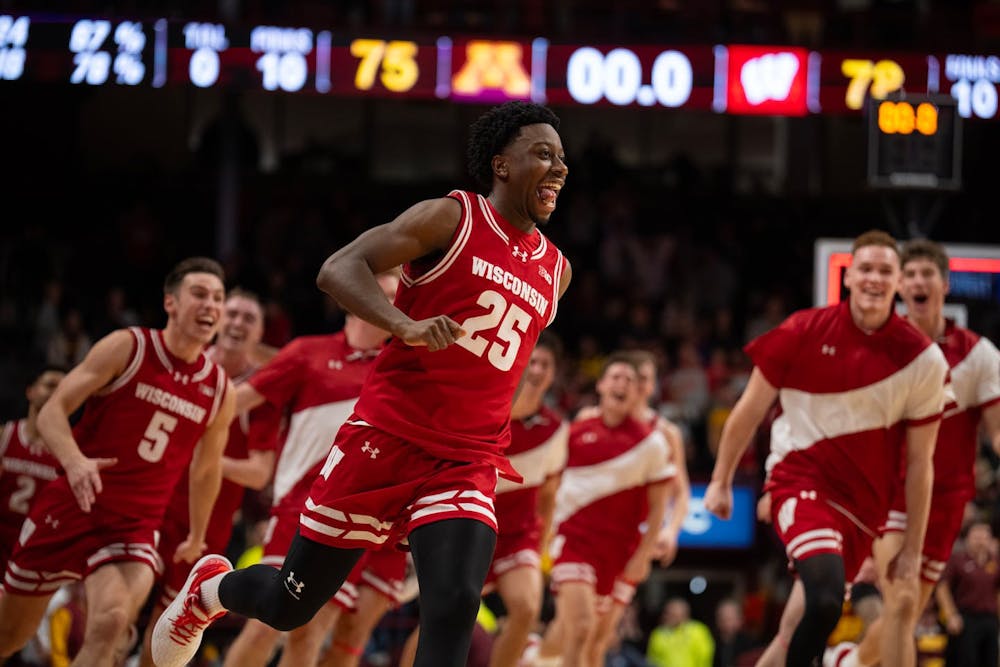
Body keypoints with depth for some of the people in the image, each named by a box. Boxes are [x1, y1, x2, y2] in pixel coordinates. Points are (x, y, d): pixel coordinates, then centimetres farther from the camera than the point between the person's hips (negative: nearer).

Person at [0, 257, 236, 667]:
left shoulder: (220, 390, 4)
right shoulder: (126, 348, -7)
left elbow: (206, 469, 21)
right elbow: (52, 411, -11)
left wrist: (197, 536, 29)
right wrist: (74, 461, -30)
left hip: (134, 528, 1)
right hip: (70, 508, -1)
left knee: (110, 623, -26)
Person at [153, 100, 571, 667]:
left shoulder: (555, 271, 13)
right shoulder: (451, 218, -4)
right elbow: (339, 270, -13)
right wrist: (406, 327, -29)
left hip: (466, 466, 4)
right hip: (387, 439, -4)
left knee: (455, 609, -22)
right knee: (291, 606, 9)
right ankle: (211, 588, 44)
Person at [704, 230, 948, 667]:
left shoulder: (922, 360, -2)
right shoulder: (804, 332, -5)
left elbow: (919, 462, 3)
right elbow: (751, 410, 6)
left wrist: (912, 549, 4)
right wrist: (721, 481, 10)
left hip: (863, 501, 3)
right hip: (800, 479, -3)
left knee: (821, 608, 6)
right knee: (826, 597, -26)